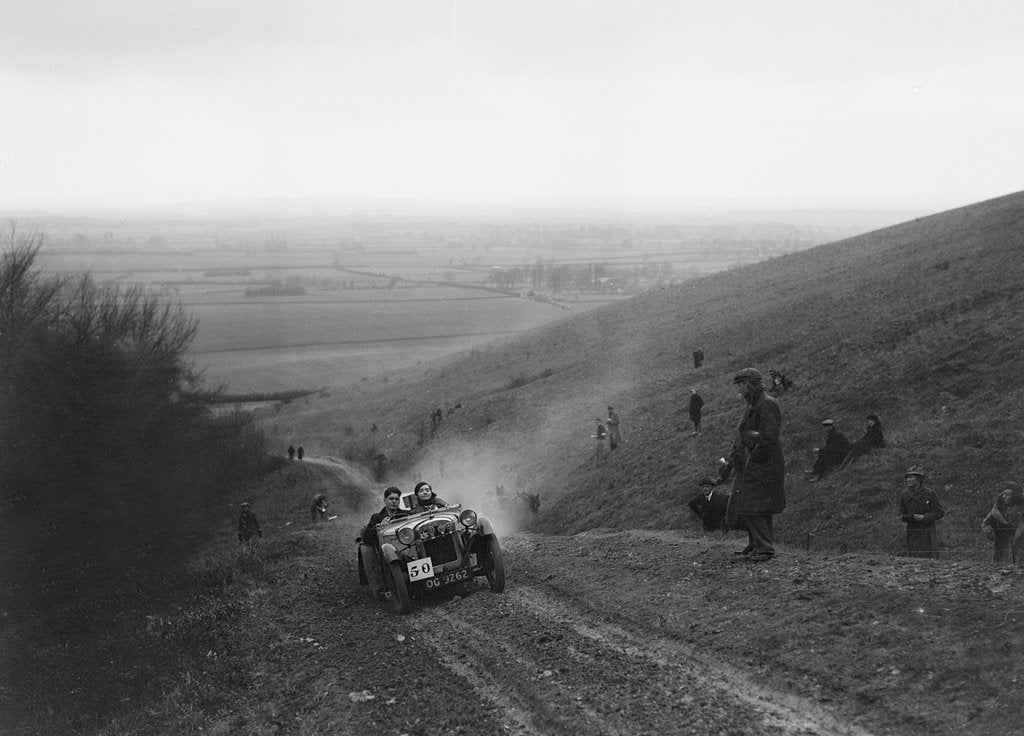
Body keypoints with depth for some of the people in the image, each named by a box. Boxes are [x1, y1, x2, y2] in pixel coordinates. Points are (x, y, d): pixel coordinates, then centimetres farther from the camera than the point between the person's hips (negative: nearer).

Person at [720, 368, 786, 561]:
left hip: (762, 466, -10)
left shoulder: (767, 404, -13)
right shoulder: (752, 406, 19)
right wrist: (730, 462, 20)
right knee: (744, 508, 13)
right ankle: (755, 545, 22)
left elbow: (769, 437, -22)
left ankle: (765, 548, -10)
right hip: (750, 467, 10)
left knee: (753, 509, -12)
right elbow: (741, 438, 23)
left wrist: (752, 459, -19)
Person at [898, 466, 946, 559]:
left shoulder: (929, 493, -9)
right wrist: (906, 517, -13)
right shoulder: (904, 494, 3)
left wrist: (923, 517, -16)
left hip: (927, 533, -4)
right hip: (912, 533, 4)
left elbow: (940, 512, -4)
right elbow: (902, 514, 11)